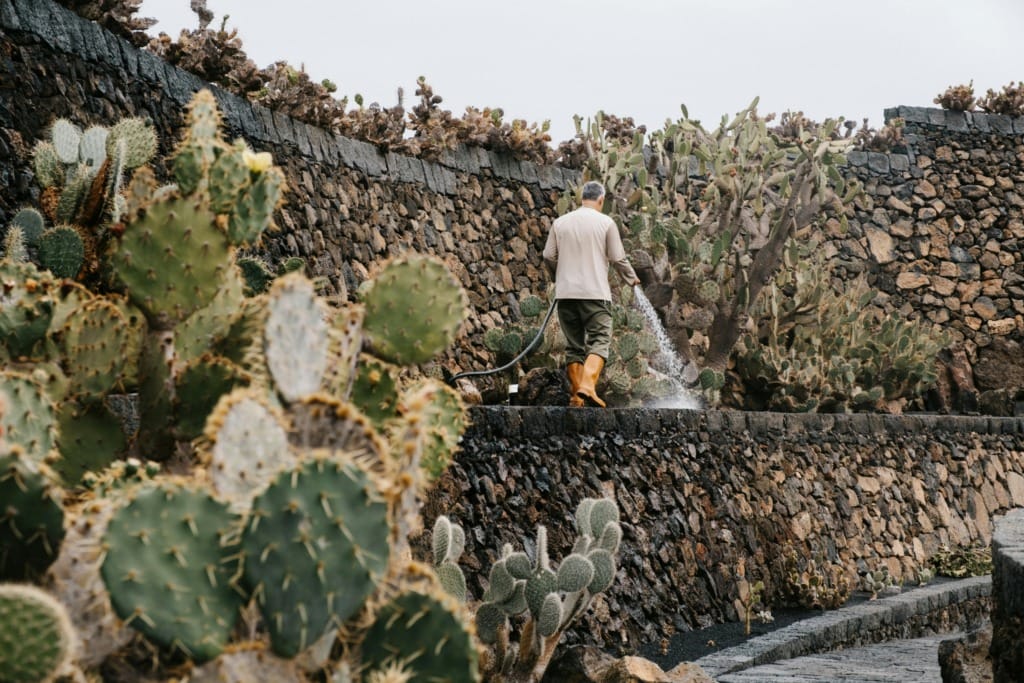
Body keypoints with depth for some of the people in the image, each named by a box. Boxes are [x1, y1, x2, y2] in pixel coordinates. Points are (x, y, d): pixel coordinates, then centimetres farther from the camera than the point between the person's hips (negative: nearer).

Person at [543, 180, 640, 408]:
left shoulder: (560, 222, 9)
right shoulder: (606, 223, 0)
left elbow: (549, 256, 9)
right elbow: (618, 258, 1)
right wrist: (632, 278, 18)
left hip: (565, 293, 4)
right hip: (595, 293, -4)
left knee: (574, 345, 9)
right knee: (599, 341, -4)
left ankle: (576, 395, 7)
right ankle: (587, 385, -25)